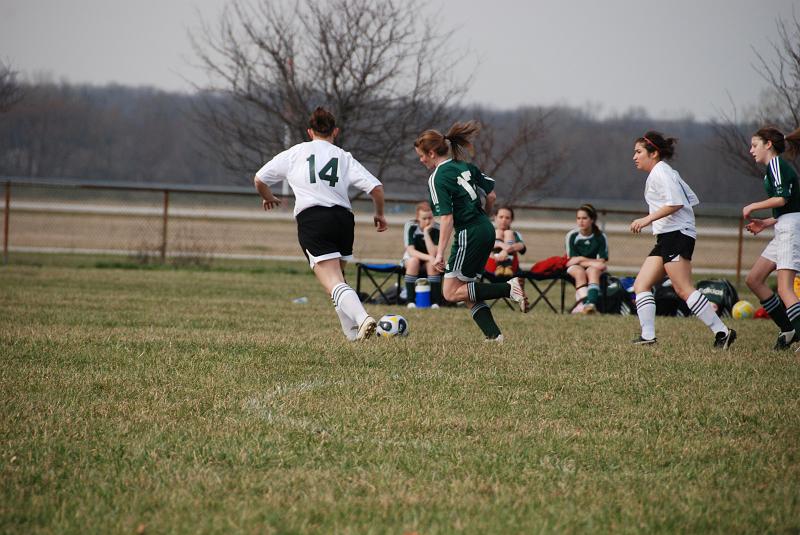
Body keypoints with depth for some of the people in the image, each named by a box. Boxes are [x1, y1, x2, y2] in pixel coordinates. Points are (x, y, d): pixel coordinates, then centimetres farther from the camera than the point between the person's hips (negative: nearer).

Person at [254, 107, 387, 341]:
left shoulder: (294, 153, 15)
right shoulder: (344, 157, 15)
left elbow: (259, 179, 22)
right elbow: (376, 187, 5)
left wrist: (268, 198, 44)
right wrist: (379, 214, 23)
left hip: (311, 219, -3)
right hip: (343, 218, 3)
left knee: (334, 284, -14)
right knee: (338, 276, 25)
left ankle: (362, 319, -37)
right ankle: (352, 332, 23)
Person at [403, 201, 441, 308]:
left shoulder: (436, 229, -19)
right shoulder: (411, 227, -18)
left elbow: (433, 254, -29)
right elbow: (411, 251, -26)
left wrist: (426, 232, -33)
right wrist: (429, 257, -40)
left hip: (428, 260, 0)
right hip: (411, 257, 0)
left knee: (432, 264, -35)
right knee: (413, 261, -36)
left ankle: (435, 302, -32)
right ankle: (410, 301, -31)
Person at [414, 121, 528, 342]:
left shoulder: (437, 179, -13)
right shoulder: (465, 167, 10)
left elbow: (446, 218, -19)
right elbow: (492, 195, 13)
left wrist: (439, 254, -19)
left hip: (469, 235, -9)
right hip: (487, 231, 9)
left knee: (451, 293, -1)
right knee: (467, 291, 14)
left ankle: (509, 288, -13)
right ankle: (494, 335, 3)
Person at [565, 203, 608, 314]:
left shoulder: (601, 237, -2)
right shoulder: (572, 236, -3)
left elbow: (602, 261, -5)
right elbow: (572, 259, -7)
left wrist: (581, 259, -12)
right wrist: (593, 263, -15)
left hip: (593, 268, 0)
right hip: (574, 268, 0)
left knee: (593, 271, -35)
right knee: (580, 272, -35)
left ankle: (591, 302, -58)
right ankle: (584, 302, -56)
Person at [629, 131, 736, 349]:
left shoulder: (660, 172, -8)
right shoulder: (666, 172, 21)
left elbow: (676, 203, -20)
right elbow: (691, 199, 22)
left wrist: (647, 219, -20)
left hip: (676, 234, -11)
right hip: (666, 238, 11)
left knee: (684, 290, -15)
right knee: (641, 285, 3)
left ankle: (722, 332, -16)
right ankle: (648, 336, -3)